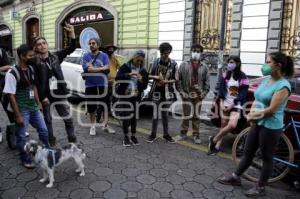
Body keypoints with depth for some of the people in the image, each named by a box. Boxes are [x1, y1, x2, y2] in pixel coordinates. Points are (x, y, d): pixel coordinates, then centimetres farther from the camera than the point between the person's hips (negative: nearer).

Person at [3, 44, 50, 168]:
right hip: (22, 110, -7)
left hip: (34, 108, 7)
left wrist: (38, 103, 12)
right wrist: (18, 115, -17)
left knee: (43, 130, 16)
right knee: (21, 136, 8)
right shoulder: (12, 73, -18)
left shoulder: (31, 69, 3)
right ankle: (25, 159, 26)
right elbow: (11, 95, -18)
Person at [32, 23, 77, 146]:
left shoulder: (55, 56, 3)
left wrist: (71, 33, -14)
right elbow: (36, 82, -10)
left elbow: (71, 48, -1)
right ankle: (51, 141, 27)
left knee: (68, 118, 8)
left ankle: (72, 140, 23)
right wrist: (43, 97, -14)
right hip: (45, 96, -3)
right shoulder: (35, 62, -7)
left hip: (59, 94, 3)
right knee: (47, 120, 12)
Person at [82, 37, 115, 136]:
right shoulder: (86, 56, 1)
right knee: (91, 106, 8)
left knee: (105, 105, 7)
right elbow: (86, 69, -14)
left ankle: (105, 125, 24)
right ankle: (93, 126, 25)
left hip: (103, 84, 0)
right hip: (90, 85, 0)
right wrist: (101, 69, -13)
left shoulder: (104, 55, 1)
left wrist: (93, 68, -15)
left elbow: (106, 69, -11)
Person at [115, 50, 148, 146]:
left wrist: (141, 80, -16)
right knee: (125, 116, 1)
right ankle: (126, 137, 12)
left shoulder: (143, 71, 6)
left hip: (135, 97, 2)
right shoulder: (125, 67, -1)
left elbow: (145, 86, 4)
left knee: (134, 116, 7)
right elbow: (117, 78, -12)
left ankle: (133, 136, 20)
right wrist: (128, 75, -25)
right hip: (124, 95, -2)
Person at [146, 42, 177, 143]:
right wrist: (156, 77, -14)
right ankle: (153, 134, 14)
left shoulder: (173, 63, -4)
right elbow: (149, 75, 6)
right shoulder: (156, 62, 1)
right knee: (155, 113, 2)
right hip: (156, 91, 0)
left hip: (167, 92, 0)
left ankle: (166, 134, 22)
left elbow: (175, 79, -2)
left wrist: (166, 81, -19)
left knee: (165, 114, 9)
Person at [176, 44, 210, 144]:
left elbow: (207, 81, 7)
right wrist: (181, 92, -8)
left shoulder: (204, 67, 5)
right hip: (186, 95, -1)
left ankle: (196, 135, 19)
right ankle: (183, 133, 21)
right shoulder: (184, 65, 0)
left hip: (198, 96, 1)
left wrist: (204, 93, -3)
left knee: (196, 116, 9)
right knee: (186, 115, 7)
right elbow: (178, 79, -1)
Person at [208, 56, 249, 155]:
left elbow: (243, 94, -9)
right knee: (223, 126, 4)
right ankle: (217, 146, 14)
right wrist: (221, 103, -5)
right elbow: (221, 89, 7)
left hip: (236, 105, -4)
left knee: (232, 125, -22)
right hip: (225, 104, 4)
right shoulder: (226, 75, 9)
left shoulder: (243, 77, -6)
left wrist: (232, 105, -13)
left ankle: (214, 139, -6)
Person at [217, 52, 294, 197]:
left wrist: (253, 115, -8)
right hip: (258, 124, 8)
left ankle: (260, 187, 25)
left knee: (266, 157, 9)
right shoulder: (266, 80, 6)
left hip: (271, 127, -8)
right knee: (248, 152, 17)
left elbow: (271, 109, -21)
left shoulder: (283, 86, -18)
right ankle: (235, 177, 31)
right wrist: (251, 115, -7)